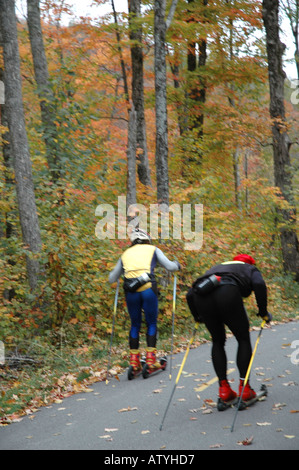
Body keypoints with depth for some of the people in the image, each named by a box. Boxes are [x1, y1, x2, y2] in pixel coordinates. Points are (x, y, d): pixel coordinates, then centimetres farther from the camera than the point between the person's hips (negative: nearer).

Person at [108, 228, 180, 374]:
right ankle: (151, 359, 3)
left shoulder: (126, 254, 20)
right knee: (152, 323, 11)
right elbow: (170, 267, 8)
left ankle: (134, 361, 10)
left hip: (131, 292, 3)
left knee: (135, 325, 15)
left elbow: (112, 279, 25)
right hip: (148, 289, -2)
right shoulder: (152, 249, 13)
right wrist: (177, 264, 31)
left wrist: (113, 272, 48)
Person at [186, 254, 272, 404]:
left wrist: (197, 317, 41)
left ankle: (223, 388, 13)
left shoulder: (215, 268, 41)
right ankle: (244, 388, 9)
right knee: (243, 339, 14)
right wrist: (263, 312, 10)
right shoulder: (250, 269, 30)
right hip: (228, 294, -4)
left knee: (217, 342, 21)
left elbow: (190, 294, 32)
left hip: (201, 297, 4)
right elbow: (259, 285, 4)